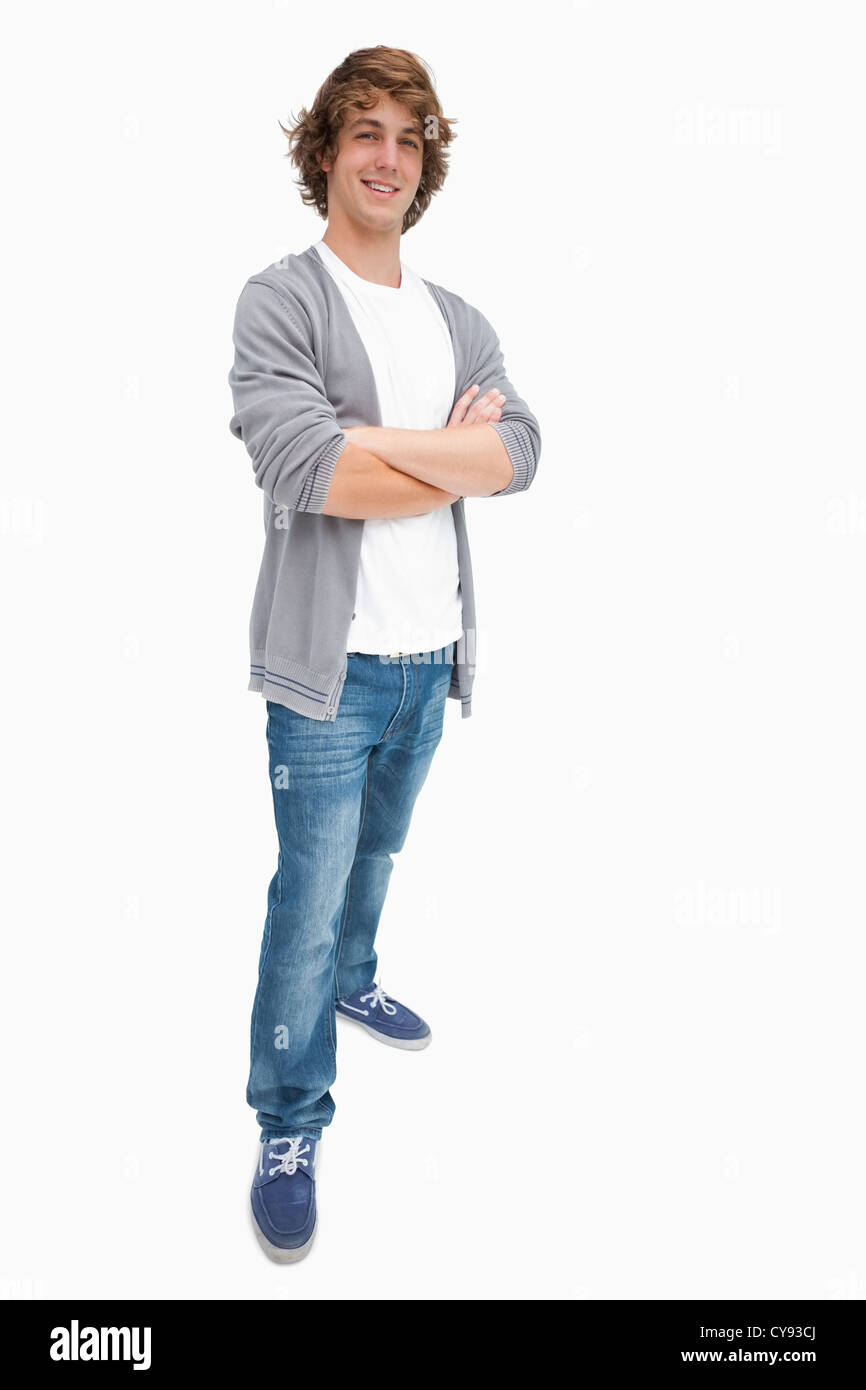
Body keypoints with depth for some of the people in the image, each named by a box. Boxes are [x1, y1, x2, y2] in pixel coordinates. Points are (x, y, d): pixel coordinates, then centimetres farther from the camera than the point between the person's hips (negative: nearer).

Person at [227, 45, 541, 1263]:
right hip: (332, 660, -5)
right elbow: (309, 474, -23)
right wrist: (458, 451, -12)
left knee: (375, 853, 24)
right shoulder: (280, 301, -8)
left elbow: (521, 451, -7)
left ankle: (350, 980, 50)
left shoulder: (460, 323, 10)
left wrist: (380, 442, -20)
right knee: (310, 894, 1)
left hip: (430, 657, 6)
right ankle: (288, 1128, 15)